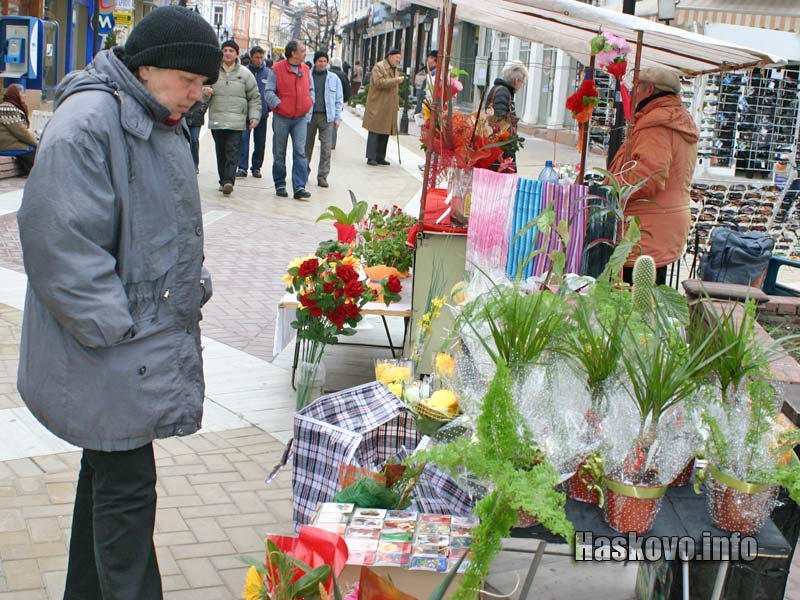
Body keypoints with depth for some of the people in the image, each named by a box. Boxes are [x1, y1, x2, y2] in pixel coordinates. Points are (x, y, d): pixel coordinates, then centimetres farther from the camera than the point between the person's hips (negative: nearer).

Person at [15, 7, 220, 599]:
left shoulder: (161, 123, 13)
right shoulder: (87, 122, -19)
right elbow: (60, 241, -24)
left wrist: (194, 287, 14)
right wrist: (115, 327, -22)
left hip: (152, 340, 10)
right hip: (110, 351, -10)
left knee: (108, 471, 20)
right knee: (126, 486, -3)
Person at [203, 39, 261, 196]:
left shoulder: (245, 74, 6)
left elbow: (254, 98, 11)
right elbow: (203, 96, 10)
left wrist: (254, 116, 1)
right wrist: (205, 93, -13)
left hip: (237, 121, -2)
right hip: (217, 120, 2)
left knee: (233, 152, -12)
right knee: (220, 152, 7)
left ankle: (229, 181, -18)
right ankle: (223, 181, 17)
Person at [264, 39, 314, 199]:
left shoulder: (306, 70, 9)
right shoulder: (277, 69, -5)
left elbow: (310, 90, 19)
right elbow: (268, 92, -6)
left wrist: (309, 105, 5)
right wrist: (279, 105, -16)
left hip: (301, 118, 3)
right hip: (281, 118, -3)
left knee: (300, 152, -8)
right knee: (279, 154, 6)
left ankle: (299, 187, -10)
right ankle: (280, 185, 18)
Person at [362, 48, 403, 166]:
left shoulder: (394, 69, 21)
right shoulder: (379, 67, -6)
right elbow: (379, 82, -20)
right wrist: (395, 80, -22)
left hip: (389, 108, 8)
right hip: (377, 106, -8)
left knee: (385, 133, 7)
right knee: (375, 132, -7)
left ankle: (380, 157, 12)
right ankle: (371, 157, -6)